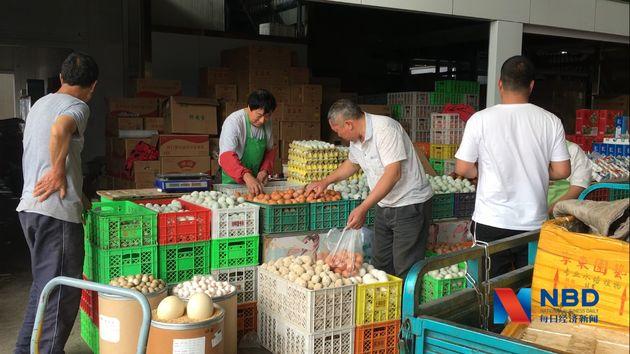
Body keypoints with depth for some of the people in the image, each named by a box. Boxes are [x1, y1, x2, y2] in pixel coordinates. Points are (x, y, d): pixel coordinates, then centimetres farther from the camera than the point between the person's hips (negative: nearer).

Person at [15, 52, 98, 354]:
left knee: (44, 285, 20)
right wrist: (58, 171, -20)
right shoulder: (77, 106, -8)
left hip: (29, 205, 9)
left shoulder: (39, 104, 19)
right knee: (62, 293, -3)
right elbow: (60, 129, -33)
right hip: (56, 209, -9)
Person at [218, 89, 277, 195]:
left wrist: (265, 170, -3)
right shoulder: (233, 122, -19)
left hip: (256, 180, 5)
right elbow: (226, 157, -30)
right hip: (233, 181, -5)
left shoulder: (267, 123, 2)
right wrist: (246, 176, -46)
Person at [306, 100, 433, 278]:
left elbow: (393, 174, -29)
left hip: (410, 205, -9)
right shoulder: (356, 139, 6)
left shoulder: (385, 128, -22)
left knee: (405, 270, -7)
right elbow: (352, 163, 28)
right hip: (384, 206, 9)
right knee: (380, 265, 13)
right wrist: (325, 182, 25)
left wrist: (363, 208, -31)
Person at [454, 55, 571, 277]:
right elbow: (562, 171, 0)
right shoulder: (550, 121, -3)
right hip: (534, 224, 2)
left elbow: (462, 169, -6)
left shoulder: (480, 120, -9)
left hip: (492, 222, -2)